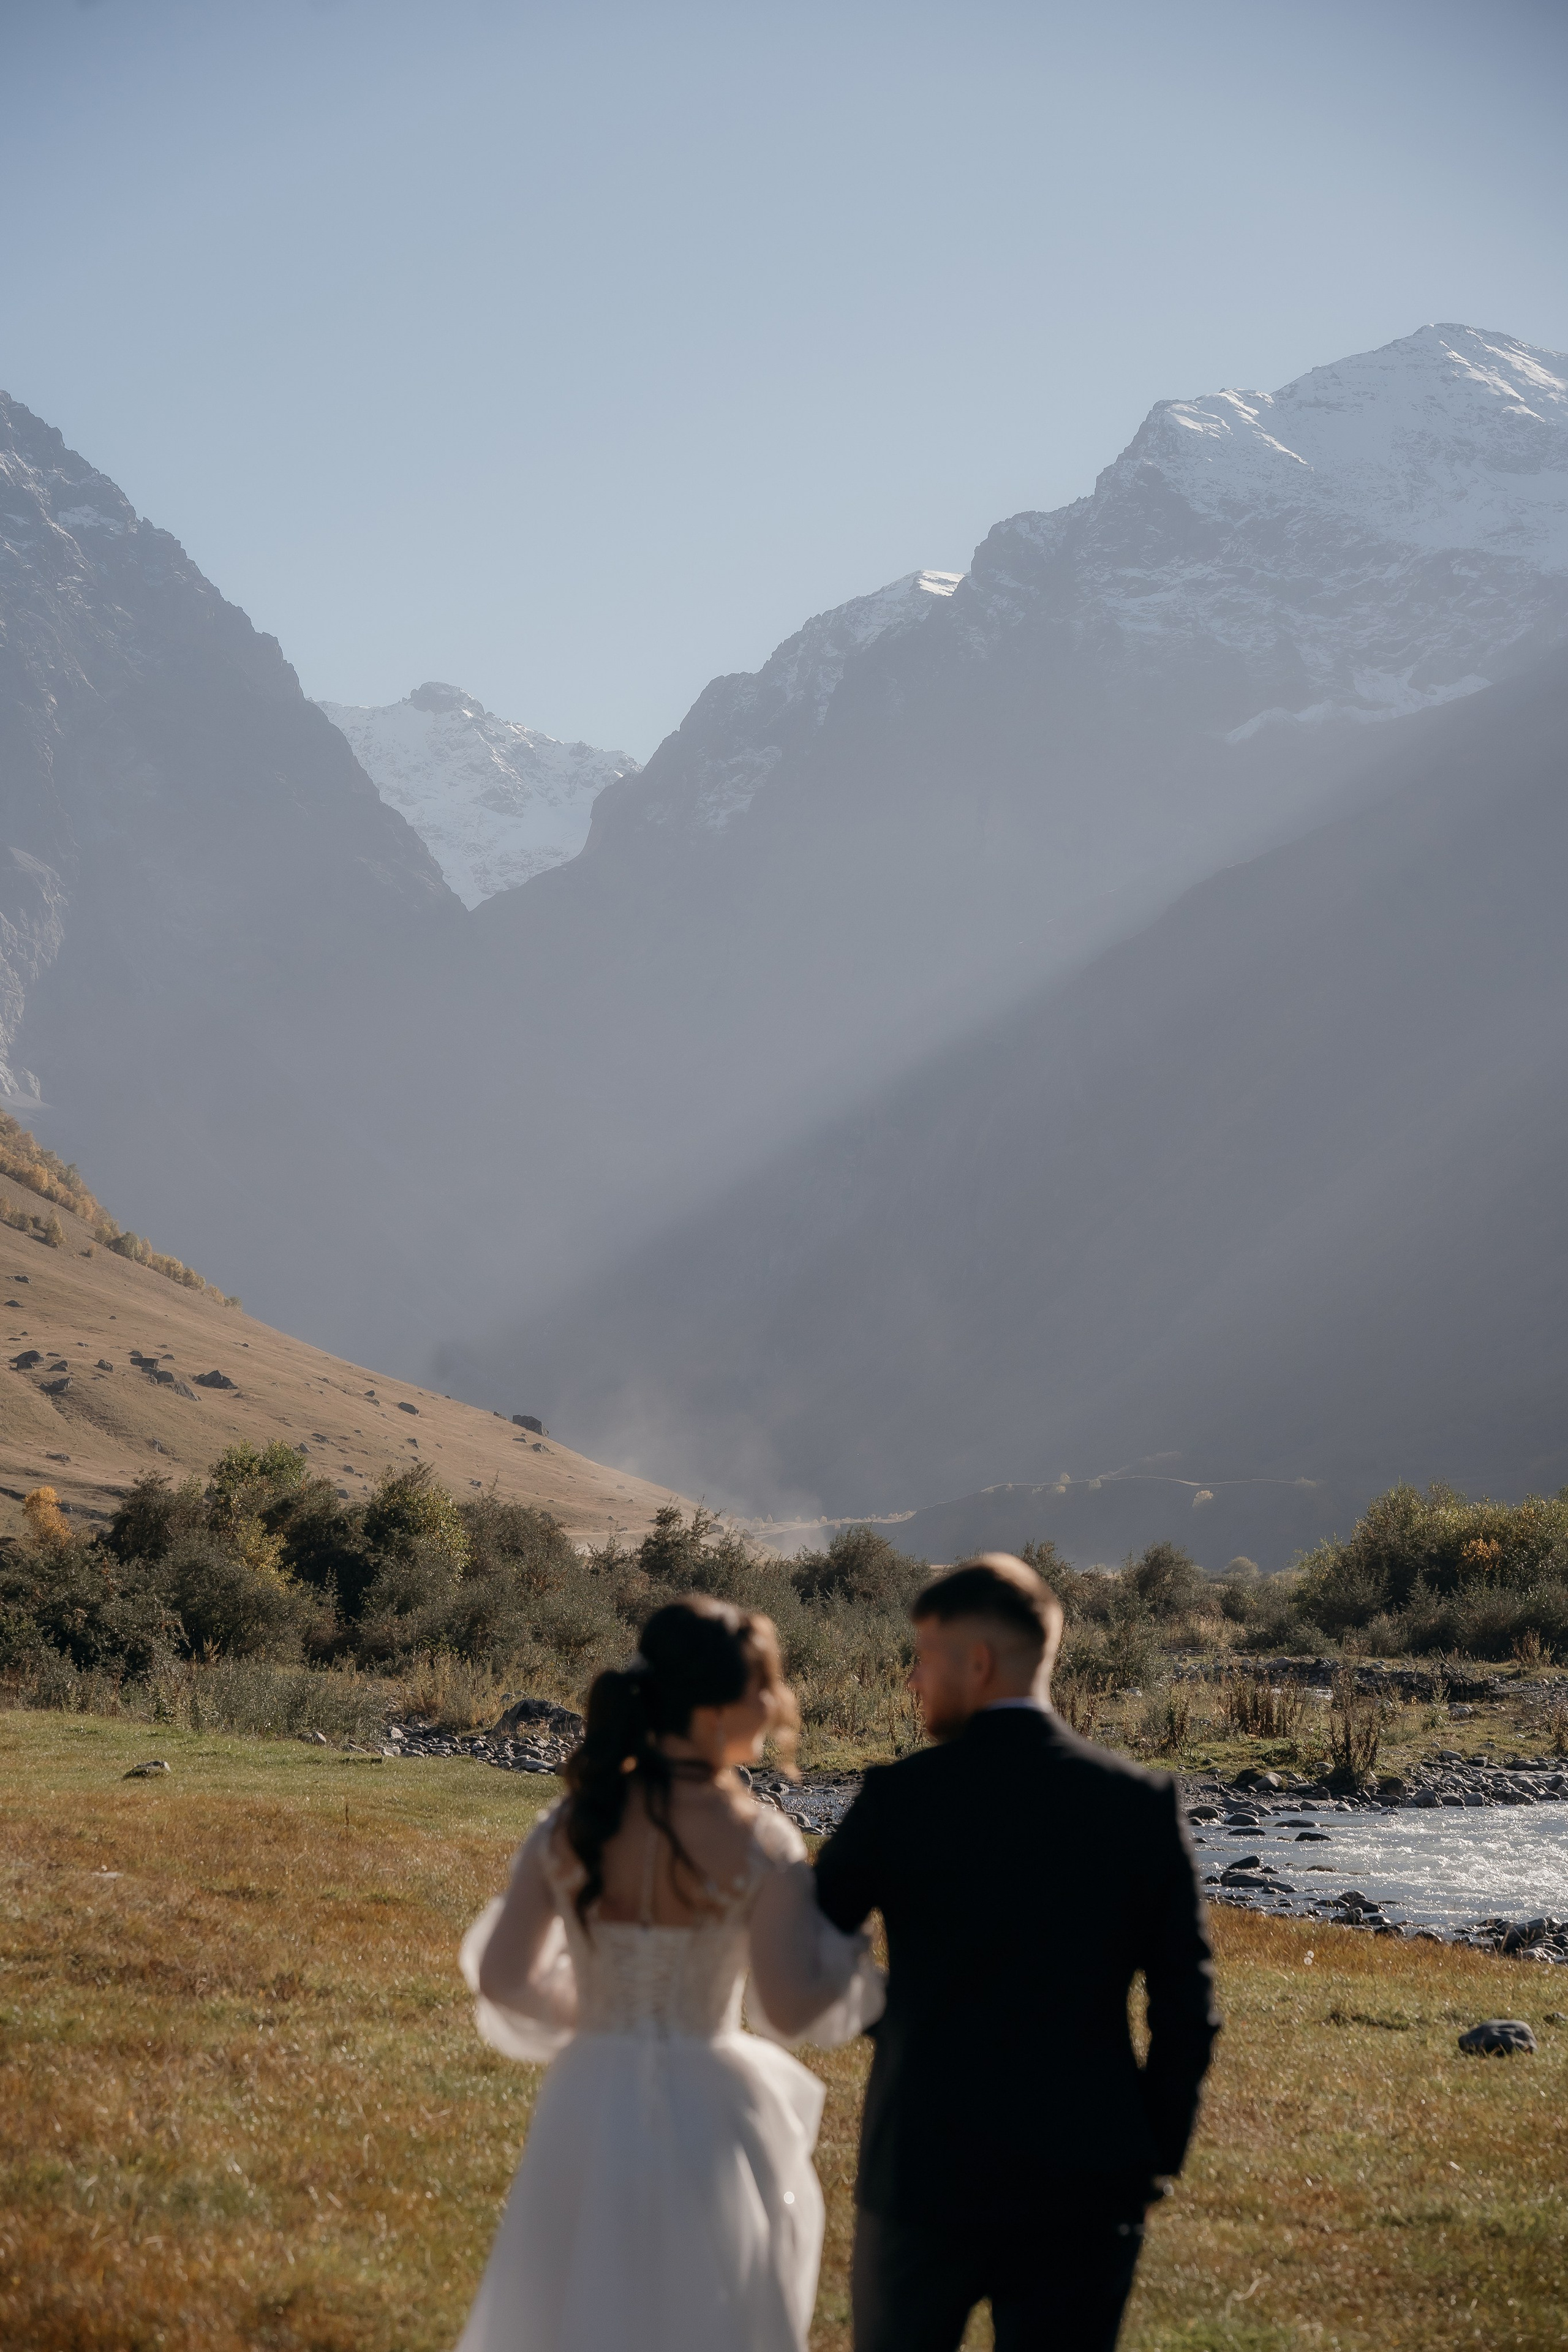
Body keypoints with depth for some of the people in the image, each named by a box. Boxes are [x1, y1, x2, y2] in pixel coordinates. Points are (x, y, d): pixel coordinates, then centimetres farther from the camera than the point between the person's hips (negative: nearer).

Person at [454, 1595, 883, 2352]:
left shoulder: (572, 1826, -3)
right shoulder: (758, 1842, -14)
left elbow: (502, 1977, 2)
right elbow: (791, 2008, -16)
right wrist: (846, 1939, 2)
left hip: (589, 2110, 3)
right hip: (706, 2119, -3)